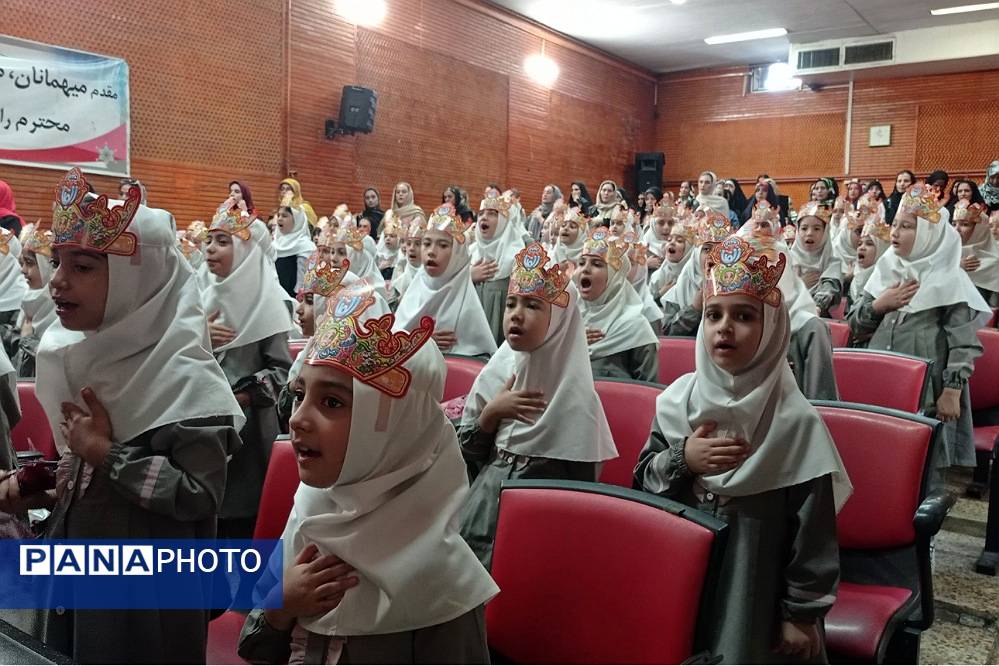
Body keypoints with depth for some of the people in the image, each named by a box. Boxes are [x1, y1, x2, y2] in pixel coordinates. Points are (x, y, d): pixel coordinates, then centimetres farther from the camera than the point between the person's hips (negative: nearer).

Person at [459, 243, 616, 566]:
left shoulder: (573, 390, -13)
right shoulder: (495, 372, 0)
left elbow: (581, 480, -9)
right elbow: (466, 453, 4)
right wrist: (491, 413, -11)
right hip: (485, 501, 4)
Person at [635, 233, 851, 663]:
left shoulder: (795, 421, -13)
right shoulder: (677, 401, -3)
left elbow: (813, 529, -10)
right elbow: (642, 483, 2)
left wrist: (802, 612, -7)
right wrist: (681, 461, -16)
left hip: (757, 595, -3)